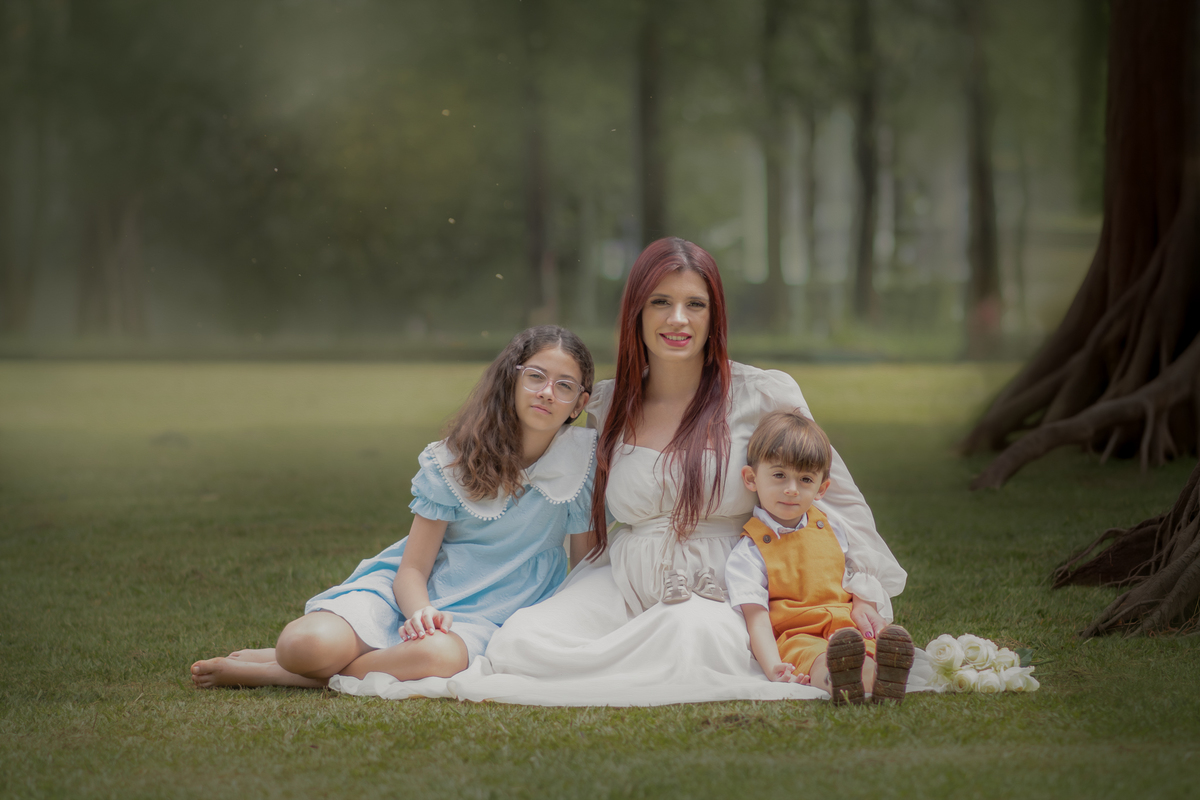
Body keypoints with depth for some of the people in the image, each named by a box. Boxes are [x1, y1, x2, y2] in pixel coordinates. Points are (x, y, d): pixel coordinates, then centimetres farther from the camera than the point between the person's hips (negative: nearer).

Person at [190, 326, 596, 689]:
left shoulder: (585, 457, -4)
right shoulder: (453, 462, -4)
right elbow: (412, 568, -5)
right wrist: (422, 613, -27)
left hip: (484, 617, 0)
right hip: (414, 597, 0)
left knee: (440, 658, -41)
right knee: (308, 643, -34)